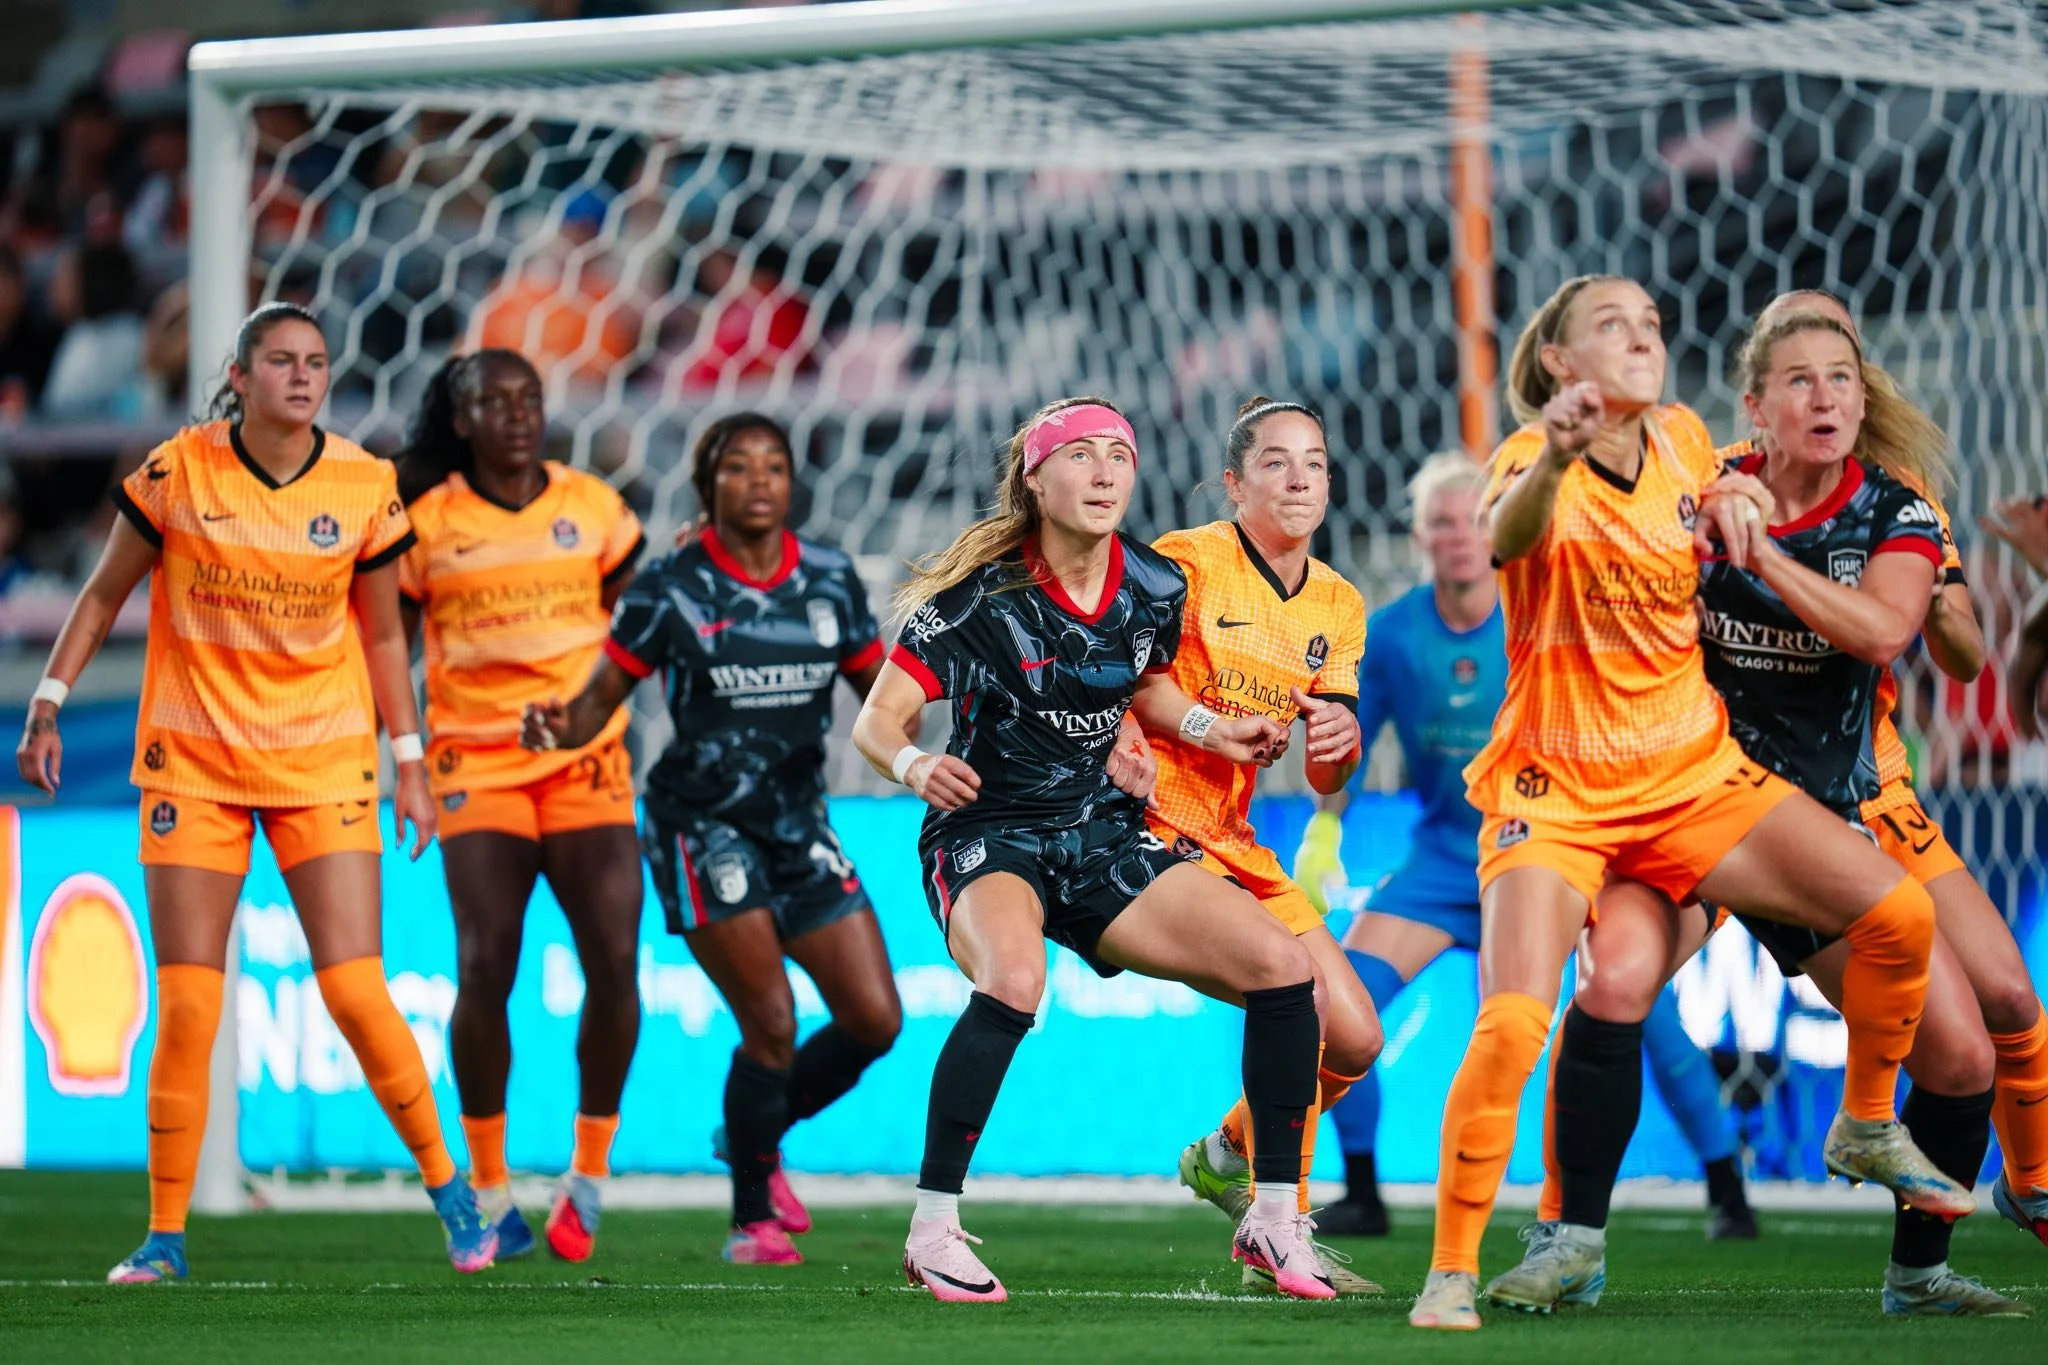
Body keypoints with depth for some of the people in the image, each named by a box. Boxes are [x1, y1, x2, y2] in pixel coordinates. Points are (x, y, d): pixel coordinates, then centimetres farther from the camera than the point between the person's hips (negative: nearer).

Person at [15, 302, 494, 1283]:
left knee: (354, 989, -9)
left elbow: (381, 635, 9)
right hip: (193, 760, 0)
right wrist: (48, 704, -1)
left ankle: (447, 1187, 10)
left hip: (323, 762, 0)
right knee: (185, 1005, -4)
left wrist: (409, 762, 7)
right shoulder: (178, 471, -6)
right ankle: (165, 1235, 6)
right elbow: (104, 593, 5)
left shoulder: (364, 487, -2)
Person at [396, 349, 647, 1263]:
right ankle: (488, 1188, 1)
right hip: (476, 765, -1)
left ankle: (588, 1177, 7)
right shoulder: (426, 523, 5)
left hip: (588, 761, 1)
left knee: (614, 964, -11)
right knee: (484, 966, -14)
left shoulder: (592, 506, 9)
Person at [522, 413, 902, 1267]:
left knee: (874, 1018, -1)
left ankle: (754, 1135, 25)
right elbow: (603, 693, -5)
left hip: (801, 826, 5)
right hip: (703, 826, -5)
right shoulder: (670, 587, -6)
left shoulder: (830, 580, 5)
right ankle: (753, 1217, 6)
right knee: (771, 1025, -13)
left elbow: (879, 690, 12)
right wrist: (561, 729, -26)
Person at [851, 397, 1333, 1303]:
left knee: (1282, 965, -8)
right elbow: (878, 719, -15)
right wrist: (916, 767, -36)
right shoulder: (982, 592, -15)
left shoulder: (1155, 588, 0)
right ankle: (932, 1230, -25)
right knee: (1013, 979, -37)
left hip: (1105, 841, 5)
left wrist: (1211, 731, 6)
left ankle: (1273, 1220, 6)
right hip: (989, 837, -5)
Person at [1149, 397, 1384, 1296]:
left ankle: (1224, 1156, 31)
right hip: (1159, 819, -8)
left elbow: (1324, 780, 8)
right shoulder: (1187, 564, -10)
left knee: (1354, 1039, 4)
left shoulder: (1338, 606, 9)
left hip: (1234, 838, 8)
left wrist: (1339, 741, -15)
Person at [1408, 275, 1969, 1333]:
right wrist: (1551, 460, -62)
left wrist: (1731, 500, 3)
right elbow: (1507, 539, -40)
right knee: (1512, 1024, -22)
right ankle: (1452, 1272, -7)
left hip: (1695, 774, 5)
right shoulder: (1535, 460, -14)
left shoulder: (1683, 441, 3)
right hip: (1556, 794, -5)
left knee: (1898, 912, -8)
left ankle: (1867, 1129, 15)